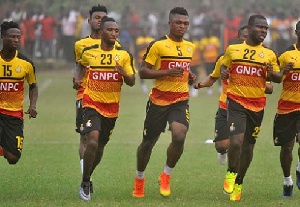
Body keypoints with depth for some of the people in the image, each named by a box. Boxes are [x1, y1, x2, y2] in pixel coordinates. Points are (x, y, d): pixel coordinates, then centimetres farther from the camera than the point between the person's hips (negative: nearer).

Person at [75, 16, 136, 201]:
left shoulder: (124, 55, -2)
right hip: (92, 104, -3)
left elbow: (132, 82, -1)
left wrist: (124, 73, -21)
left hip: (112, 108, 3)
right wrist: (78, 79, 4)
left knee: (100, 146, 13)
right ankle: (85, 183, -8)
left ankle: (88, 177, 38)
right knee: (93, 141, -22)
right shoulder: (88, 52, -3)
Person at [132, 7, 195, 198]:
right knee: (148, 142, 8)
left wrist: (190, 77, 7)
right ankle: (139, 178, 33)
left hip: (181, 100, 3)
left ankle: (166, 175, 1)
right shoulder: (158, 45, -7)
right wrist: (167, 72, -21)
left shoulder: (190, 47, 11)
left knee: (179, 136, -21)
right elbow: (143, 72, -9)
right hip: (159, 100, -3)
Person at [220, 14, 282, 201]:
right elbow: (224, 66, 19)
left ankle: (238, 183, 27)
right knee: (236, 141, -20)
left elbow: (278, 78, 8)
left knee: (249, 145, 9)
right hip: (236, 101, -2)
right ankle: (231, 173, 7)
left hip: (257, 105, 2)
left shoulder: (269, 55, 4)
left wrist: (271, 73, -14)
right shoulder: (232, 50, 3)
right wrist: (224, 74, -4)